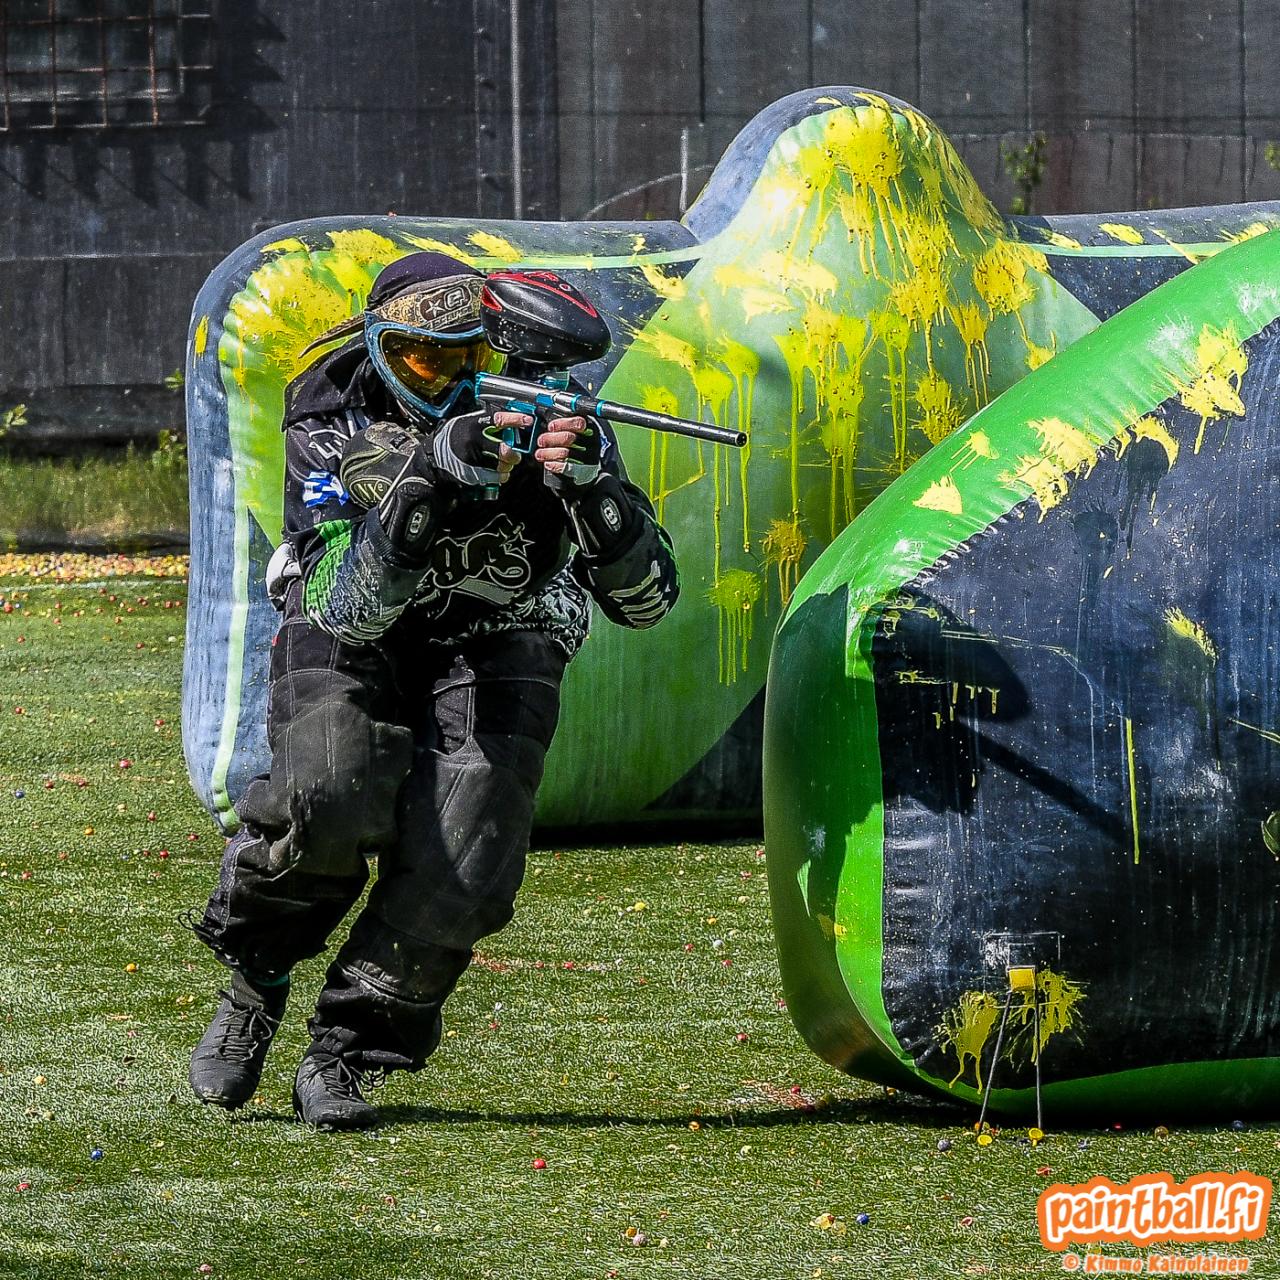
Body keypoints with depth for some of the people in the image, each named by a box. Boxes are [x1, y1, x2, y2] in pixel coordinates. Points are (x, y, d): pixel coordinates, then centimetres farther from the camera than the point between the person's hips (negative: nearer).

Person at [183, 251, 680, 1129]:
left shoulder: (558, 415, -18)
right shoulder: (329, 424, -21)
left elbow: (646, 598, -21)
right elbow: (353, 605, -32)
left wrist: (593, 483, -40)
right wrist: (434, 475, -44)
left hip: (495, 638, 1)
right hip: (354, 631, -1)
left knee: (458, 867, -20)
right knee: (329, 802, -30)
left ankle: (345, 1058, -1)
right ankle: (253, 979, -2)